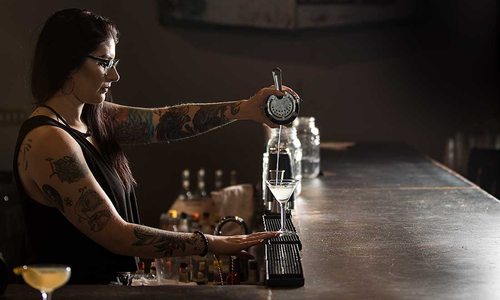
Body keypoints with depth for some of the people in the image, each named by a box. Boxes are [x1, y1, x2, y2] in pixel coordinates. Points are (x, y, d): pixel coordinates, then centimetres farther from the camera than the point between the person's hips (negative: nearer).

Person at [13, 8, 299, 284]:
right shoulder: (49, 141, -23)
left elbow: (162, 122, 2)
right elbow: (116, 236, -24)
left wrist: (245, 109, -9)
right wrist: (211, 244, -22)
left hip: (104, 281, 8)